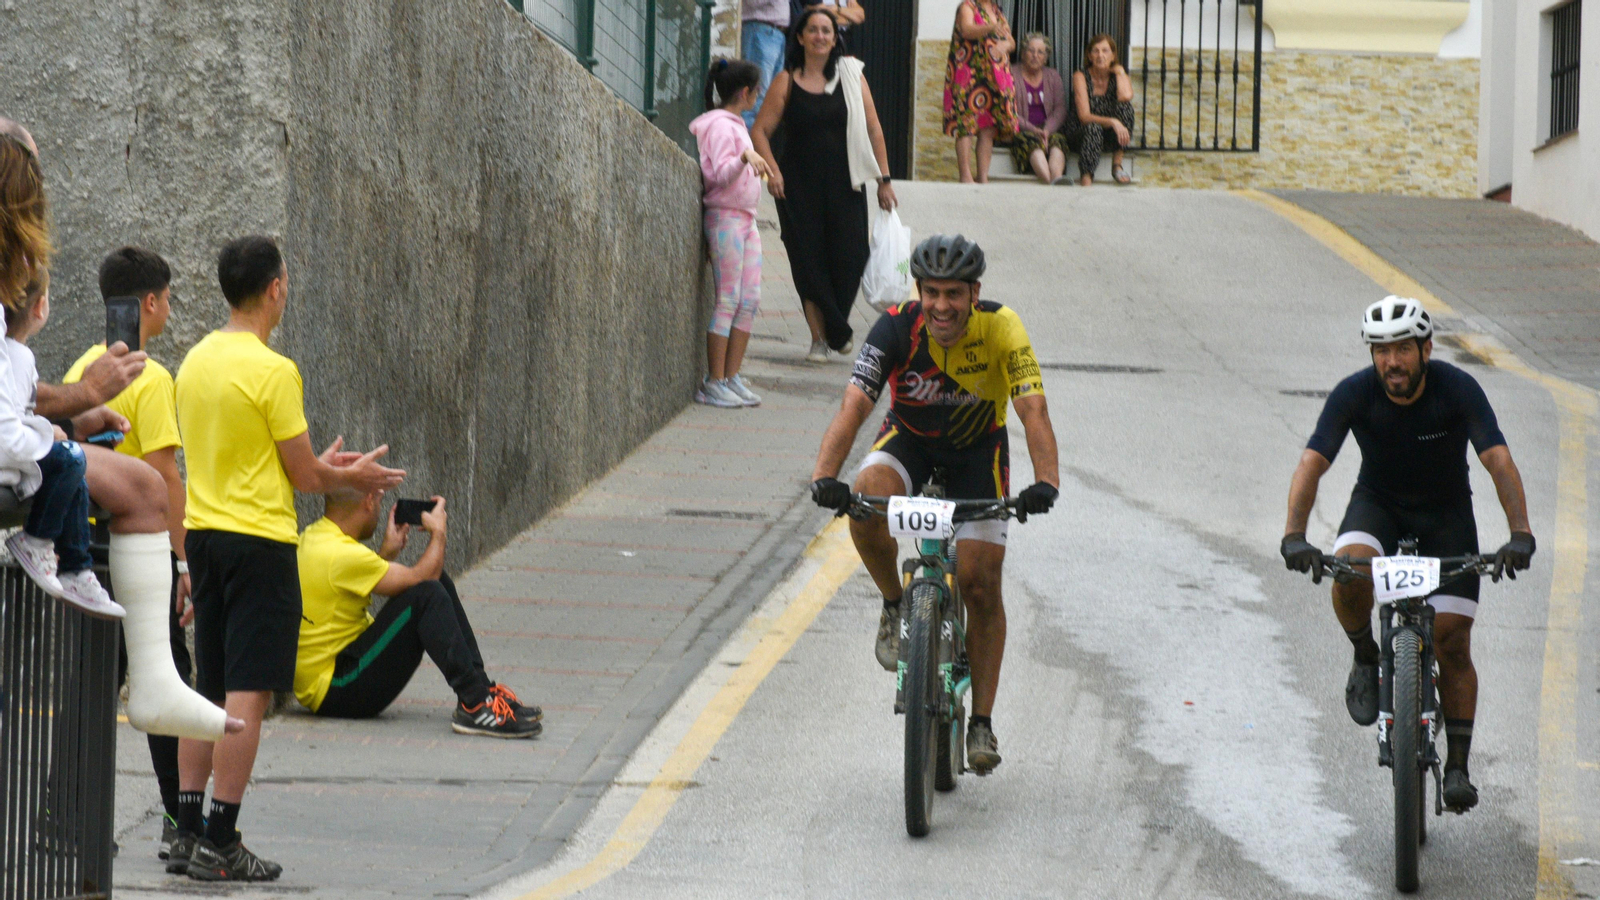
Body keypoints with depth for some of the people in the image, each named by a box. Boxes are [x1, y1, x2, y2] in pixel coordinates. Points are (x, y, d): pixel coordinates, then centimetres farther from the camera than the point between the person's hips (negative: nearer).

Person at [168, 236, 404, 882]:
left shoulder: (196, 362, 10)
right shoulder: (272, 371, -15)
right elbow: (304, 477, -10)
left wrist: (321, 467, 26)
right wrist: (353, 478, 10)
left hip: (203, 537, 8)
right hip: (259, 542, -8)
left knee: (209, 690, 13)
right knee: (247, 695, -5)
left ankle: (189, 831, 13)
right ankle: (219, 845, -6)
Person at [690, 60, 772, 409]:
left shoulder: (734, 125, 19)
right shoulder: (720, 125, -10)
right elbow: (722, 175, -21)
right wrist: (745, 158, -35)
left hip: (745, 219, 10)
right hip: (725, 217, -10)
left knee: (750, 300, 5)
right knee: (728, 300, -10)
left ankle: (731, 377, 7)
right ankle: (714, 383, -8)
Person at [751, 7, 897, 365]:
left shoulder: (851, 77, 5)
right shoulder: (787, 83, 2)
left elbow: (872, 129, 6)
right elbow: (761, 130, 1)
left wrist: (884, 179, 2)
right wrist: (772, 170, -13)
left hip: (843, 184, 1)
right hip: (799, 185, 0)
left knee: (848, 258, -5)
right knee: (808, 260, -3)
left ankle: (836, 327, 19)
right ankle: (820, 336, 7)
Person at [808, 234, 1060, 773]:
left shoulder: (1001, 330, -28)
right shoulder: (896, 329, -27)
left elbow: (1033, 411, -36)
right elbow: (854, 406, -35)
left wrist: (1045, 482, -53)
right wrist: (825, 476, -51)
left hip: (978, 450, 0)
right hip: (910, 439, 0)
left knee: (980, 585, -7)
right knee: (866, 498, -33)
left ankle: (982, 722, 7)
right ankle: (895, 606, -7)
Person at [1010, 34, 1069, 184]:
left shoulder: (1053, 76, 17)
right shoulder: (1012, 75, 5)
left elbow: (1060, 109, 7)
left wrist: (1048, 130, -12)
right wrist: (1033, 129, -16)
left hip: (1048, 130, 3)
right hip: (1020, 131, -3)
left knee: (1057, 140, -32)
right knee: (1033, 141, -37)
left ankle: (1057, 178, -60)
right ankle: (1048, 180, -60)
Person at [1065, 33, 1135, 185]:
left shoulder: (1117, 75, 2)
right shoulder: (1081, 77, -8)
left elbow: (1126, 96, -24)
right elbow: (1084, 116, -20)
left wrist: (1120, 72, -8)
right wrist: (1112, 122, -35)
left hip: (1111, 133, 3)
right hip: (1081, 134, -3)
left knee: (1125, 105, -25)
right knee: (1093, 128, -38)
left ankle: (1117, 165, -24)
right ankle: (1086, 179, -48)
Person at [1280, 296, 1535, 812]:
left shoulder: (1458, 390, -24)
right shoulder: (1354, 394, -22)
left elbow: (1499, 461, -32)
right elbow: (1312, 462, -29)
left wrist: (1520, 534, -47)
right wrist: (1294, 536, -45)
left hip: (1445, 512, 0)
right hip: (1378, 503, 0)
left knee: (1452, 639, -9)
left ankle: (1458, 766, 1)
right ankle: (1365, 658, -4)